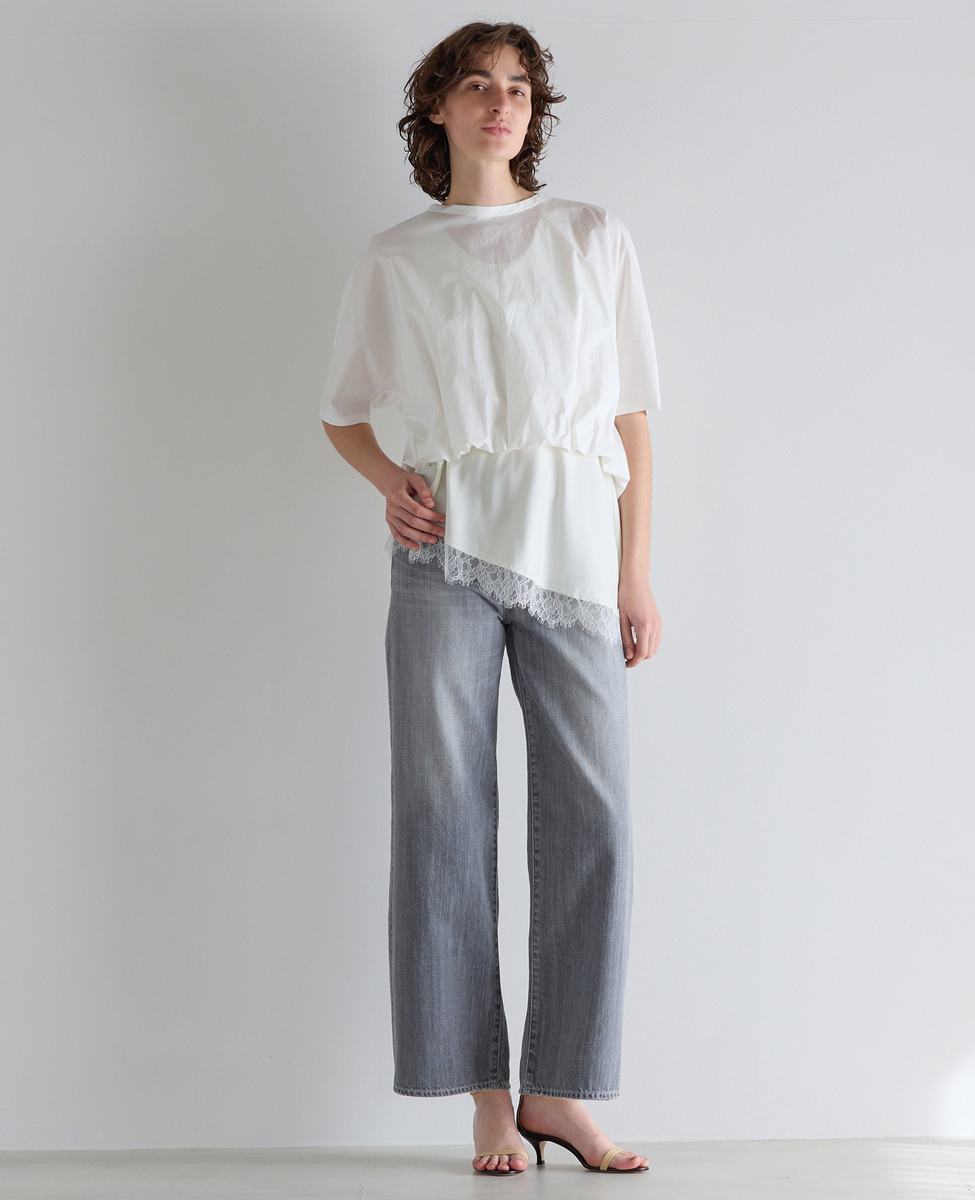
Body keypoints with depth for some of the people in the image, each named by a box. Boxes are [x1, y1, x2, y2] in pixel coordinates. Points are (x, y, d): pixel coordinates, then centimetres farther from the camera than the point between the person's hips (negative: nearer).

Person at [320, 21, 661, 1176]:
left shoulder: (594, 237, 13)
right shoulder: (394, 260, 12)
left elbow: (631, 416, 11)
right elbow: (343, 411, 20)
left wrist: (637, 572, 4)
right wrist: (390, 480, -2)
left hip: (574, 546, 1)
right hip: (449, 546, 0)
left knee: (591, 813, -6)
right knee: (444, 804, -4)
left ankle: (560, 1091, 4)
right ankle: (487, 1096, 3)